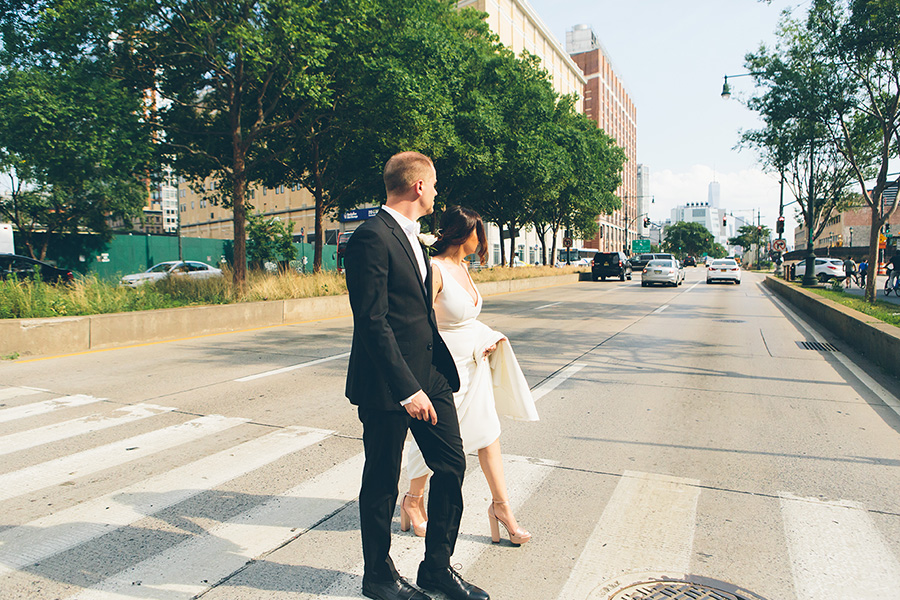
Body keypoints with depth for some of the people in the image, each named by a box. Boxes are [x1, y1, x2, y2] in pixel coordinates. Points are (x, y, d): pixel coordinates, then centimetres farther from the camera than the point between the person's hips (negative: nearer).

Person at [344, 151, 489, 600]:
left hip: (429, 374, 9)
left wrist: (439, 367, 18)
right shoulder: (372, 237, -16)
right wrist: (406, 388, -22)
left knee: (452, 465, 11)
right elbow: (373, 322, -21)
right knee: (382, 483, 9)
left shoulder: (408, 235, 15)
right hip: (387, 384, -9)